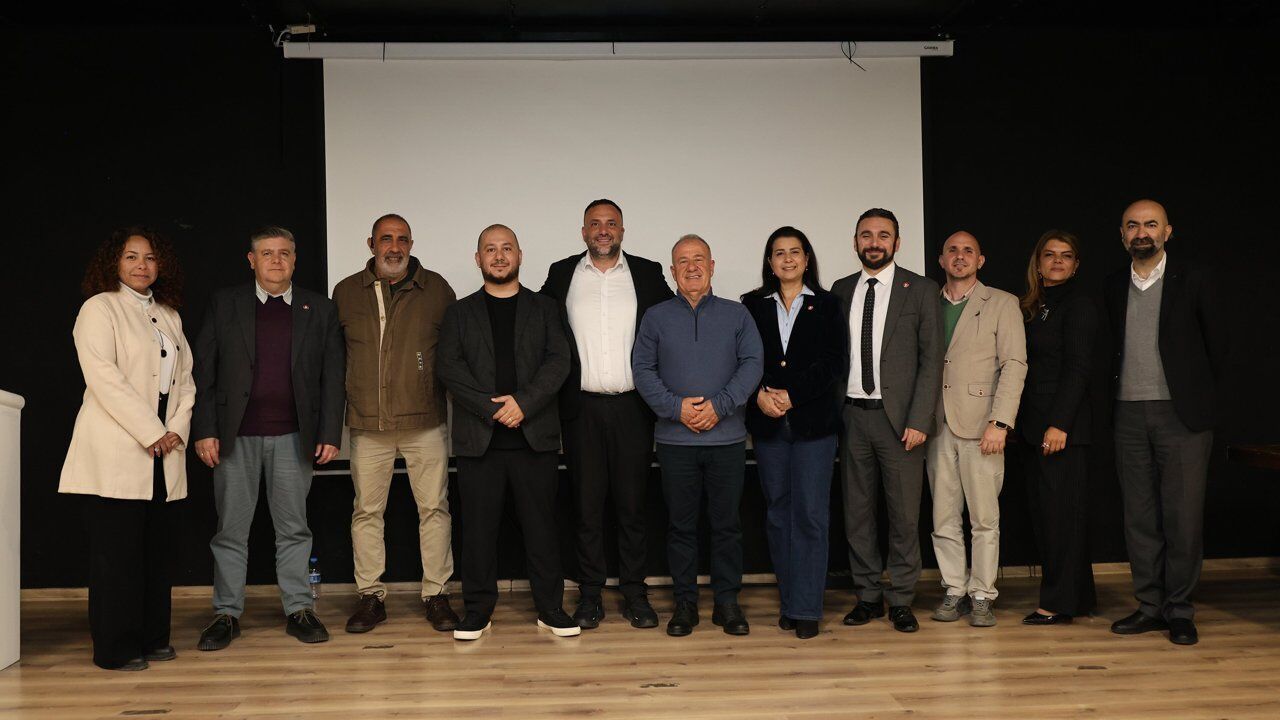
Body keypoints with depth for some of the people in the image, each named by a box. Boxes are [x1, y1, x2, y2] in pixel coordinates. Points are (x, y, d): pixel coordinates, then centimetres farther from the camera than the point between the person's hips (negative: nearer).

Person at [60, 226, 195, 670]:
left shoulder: (169, 315, 18)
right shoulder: (100, 308, -1)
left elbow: (184, 378, 15)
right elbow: (102, 376, -13)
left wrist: (177, 430, -1)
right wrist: (150, 432, -15)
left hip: (163, 452, 6)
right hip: (116, 452, -6)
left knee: (159, 547, 7)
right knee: (117, 551, -3)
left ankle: (152, 638, 16)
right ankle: (115, 648, 4)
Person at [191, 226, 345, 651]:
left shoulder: (319, 309, 7)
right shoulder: (224, 305, 6)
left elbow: (332, 377, 5)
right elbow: (204, 372, 3)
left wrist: (330, 434, -2)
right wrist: (205, 430, -5)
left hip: (293, 436, 0)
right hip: (236, 436, 0)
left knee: (294, 528, 6)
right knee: (231, 529, 5)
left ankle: (299, 610, 14)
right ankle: (226, 614, 15)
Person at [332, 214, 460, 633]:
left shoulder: (436, 289, 4)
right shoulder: (346, 293, 8)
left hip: (425, 423, -1)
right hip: (368, 425, 1)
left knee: (434, 508, 2)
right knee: (367, 511, 6)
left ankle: (436, 594, 13)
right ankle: (370, 596, 18)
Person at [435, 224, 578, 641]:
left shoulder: (545, 308, 11)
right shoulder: (459, 313, 12)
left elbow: (559, 361, -1)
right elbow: (449, 368, -1)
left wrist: (524, 402, -15)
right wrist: (493, 409, -13)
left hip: (535, 435, 0)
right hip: (478, 438, 0)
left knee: (542, 525, 4)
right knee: (478, 528, 3)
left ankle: (550, 609, 13)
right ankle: (477, 611, 14)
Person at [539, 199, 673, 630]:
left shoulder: (647, 273, 7)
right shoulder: (561, 274, 8)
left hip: (632, 406, 0)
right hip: (582, 408, 0)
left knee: (632, 504, 5)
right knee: (587, 504, 5)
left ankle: (635, 594, 16)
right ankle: (589, 595, 14)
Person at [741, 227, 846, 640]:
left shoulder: (827, 305, 6)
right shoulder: (753, 306, 11)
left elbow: (834, 361, -3)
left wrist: (791, 394, -12)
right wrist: (760, 395, -12)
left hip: (814, 423, -2)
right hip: (768, 424, 2)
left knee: (810, 514, -5)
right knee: (778, 514, 7)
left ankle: (806, 608, 0)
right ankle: (788, 602, 16)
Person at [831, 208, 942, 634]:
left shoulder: (921, 291, 1)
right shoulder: (841, 291, 12)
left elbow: (932, 360, -3)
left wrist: (919, 421, -11)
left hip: (899, 418, -3)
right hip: (852, 417, 3)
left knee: (904, 514, 1)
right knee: (856, 511, 8)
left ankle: (901, 601, 13)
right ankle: (868, 596, 20)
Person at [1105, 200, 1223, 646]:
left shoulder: (1193, 281, 0)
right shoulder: (1113, 287, 11)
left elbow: (1216, 346, 4)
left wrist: (1197, 395, 5)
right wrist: (1120, 388, 9)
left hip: (1181, 414, -3)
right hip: (1130, 415, 4)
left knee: (1183, 517, -2)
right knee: (1139, 517, 7)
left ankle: (1180, 612, 9)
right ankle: (1149, 607, 16)